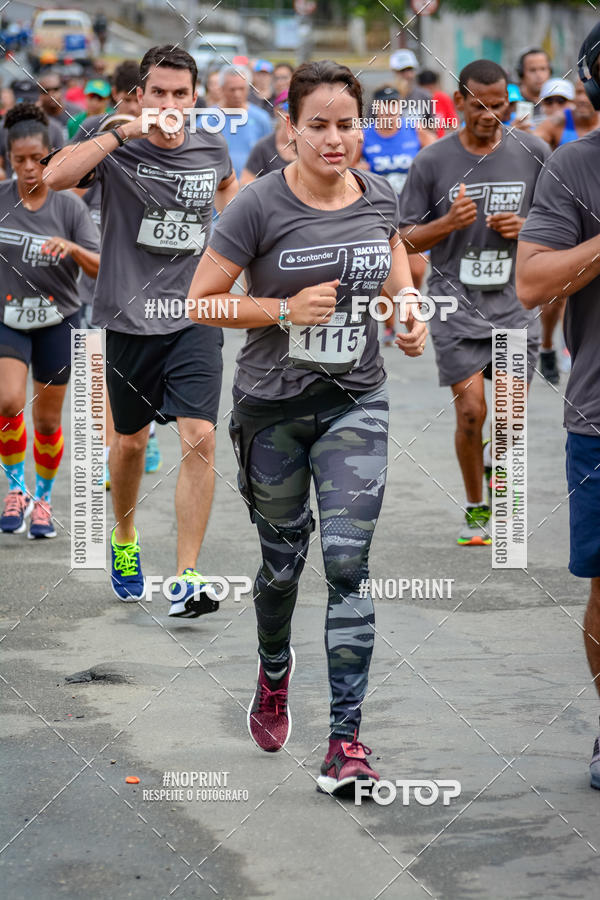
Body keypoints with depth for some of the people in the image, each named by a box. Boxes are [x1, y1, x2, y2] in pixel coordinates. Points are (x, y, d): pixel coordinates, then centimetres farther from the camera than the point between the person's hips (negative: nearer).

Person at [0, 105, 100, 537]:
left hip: (58, 322, 0)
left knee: (47, 420, 7)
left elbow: (100, 267, -11)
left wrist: (73, 249, -28)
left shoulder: (69, 206, -7)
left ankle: (43, 498, 29)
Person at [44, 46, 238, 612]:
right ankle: (124, 540, 41)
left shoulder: (211, 147, 3)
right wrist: (124, 132, -29)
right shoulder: (118, 151, -8)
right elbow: (56, 176, -29)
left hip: (196, 318, 1)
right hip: (129, 320, -1)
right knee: (130, 441, 14)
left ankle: (187, 575, -11)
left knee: (200, 438, -14)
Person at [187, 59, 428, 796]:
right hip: (273, 408, -1)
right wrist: (286, 308, -22)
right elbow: (201, 300, -10)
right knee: (283, 559, 14)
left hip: (356, 403, 1)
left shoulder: (378, 196, -3)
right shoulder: (260, 206, -15)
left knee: (348, 563, -10)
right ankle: (274, 670, 46)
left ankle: (346, 740, -8)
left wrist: (409, 304, 3)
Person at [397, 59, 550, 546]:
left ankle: (494, 457, 34)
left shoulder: (533, 153, 1)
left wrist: (525, 226, -10)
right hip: (457, 301, -1)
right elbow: (406, 240, 1)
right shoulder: (433, 160, -3)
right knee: (470, 411, -8)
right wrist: (449, 222, -17)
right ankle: (476, 509, 12)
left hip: (516, 301, 2)